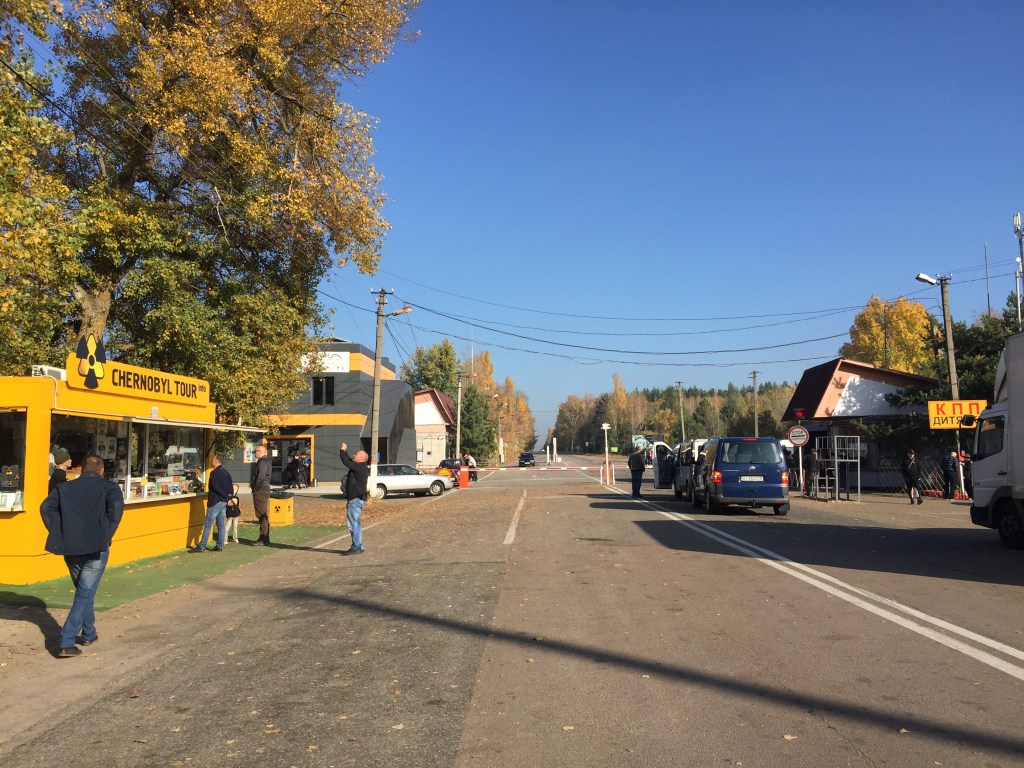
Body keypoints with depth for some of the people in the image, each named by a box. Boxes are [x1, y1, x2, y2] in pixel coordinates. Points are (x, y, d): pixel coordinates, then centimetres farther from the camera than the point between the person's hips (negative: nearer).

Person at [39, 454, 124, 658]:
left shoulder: (65, 488, 12)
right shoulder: (109, 487, 1)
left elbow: (46, 507, 0)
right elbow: (116, 507, -17)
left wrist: (59, 535, 3)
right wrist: (107, 535, -8)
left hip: (70, 549, 4)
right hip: (96, 549, -4)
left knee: (83, 591, 22)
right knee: (85, 594, 1)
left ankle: (88, 633, 33)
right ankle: (67, 642, -7)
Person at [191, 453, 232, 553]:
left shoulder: (214, 473, -14)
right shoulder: (226, 472, 11)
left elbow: (216, 487, -21)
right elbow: (231, 487, 11)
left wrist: (227, 495, -14)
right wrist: (229, 497, 7)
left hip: (215, 502, -8)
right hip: (224, 502, 8)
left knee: (207, 524, -3)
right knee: (221, 524, 10)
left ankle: (201, 547, -1)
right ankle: (220, 546, 10)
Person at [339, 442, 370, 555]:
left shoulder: (360, 467, -16)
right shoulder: (360, 467, 15)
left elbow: (346, 462, -18)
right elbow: (349, 461, 29)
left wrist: (343, 450, -5)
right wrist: (345, 452, 24)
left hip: (356, 499, -11)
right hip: (355, 499, 11)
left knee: (354, 523, -11)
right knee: (355, 523, 16)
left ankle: (356, 547, -10)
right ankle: (358, 546, 23)